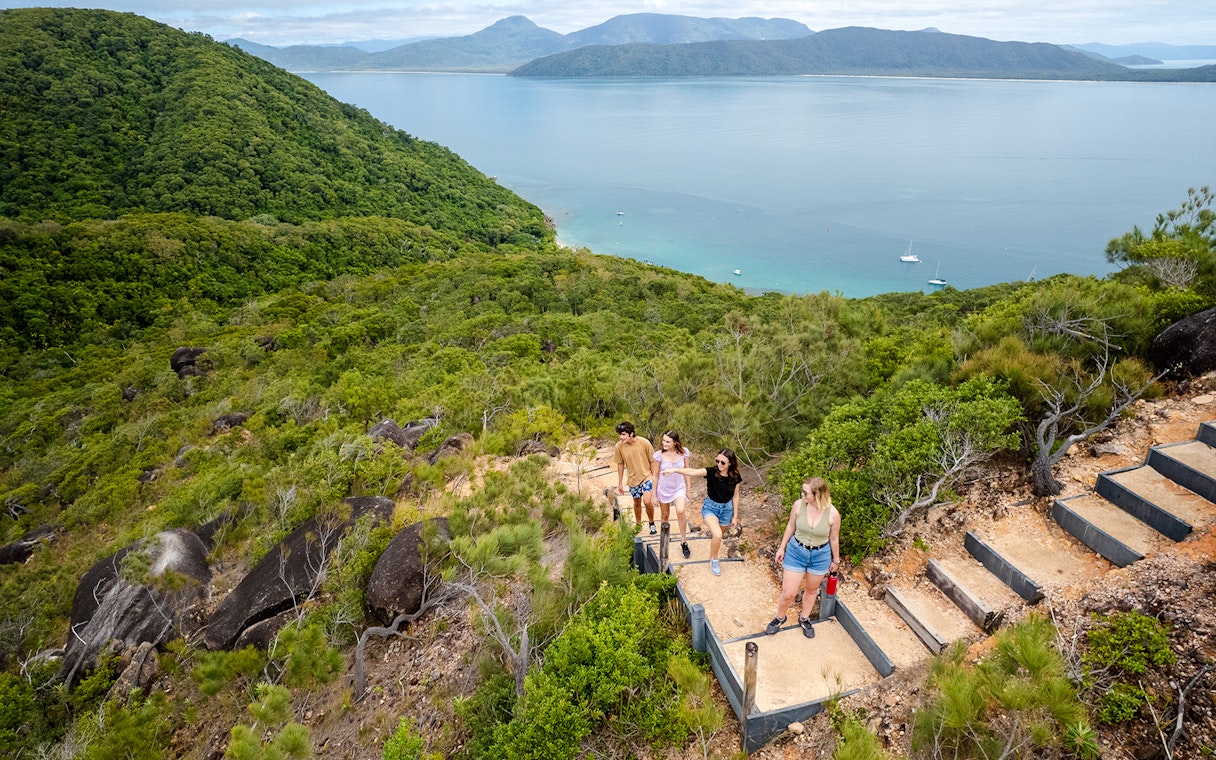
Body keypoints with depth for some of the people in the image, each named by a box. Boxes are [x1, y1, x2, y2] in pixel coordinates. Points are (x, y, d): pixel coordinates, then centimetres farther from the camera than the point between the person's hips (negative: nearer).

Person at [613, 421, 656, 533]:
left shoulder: (644, 443, -21)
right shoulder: (619, 446, -15)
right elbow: (620, 464, 0)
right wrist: (620, 483, 6)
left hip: (647, 476, -3)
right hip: (633, 479, 3)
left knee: (647, 501, -18)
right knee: (637, 503, 18)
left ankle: (652, 523, 9)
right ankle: (638, 524, 43)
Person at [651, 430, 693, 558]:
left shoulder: (683, 453, -12)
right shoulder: (660, 455, -16)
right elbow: (655, 475, -6)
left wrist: (688, 488, 7)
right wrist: (654, 493, -1)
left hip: (679, 488, 0)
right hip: (664, 489, 0)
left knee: (680, 511, -23)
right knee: (665, 515, 15)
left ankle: (684, 543, -6)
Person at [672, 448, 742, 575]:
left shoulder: (735, 477, -13)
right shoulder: (711, 472, -22)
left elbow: (735, 496, -1)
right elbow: (693, 472, -38)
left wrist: (735, 515, 5)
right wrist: (675, 469, -54)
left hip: (726, 509, 3)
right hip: (710, 507, -3)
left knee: (718, 535, 18)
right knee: (717, 535, -21)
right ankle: (714, 560, 5)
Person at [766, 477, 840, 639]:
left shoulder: (833, 514, -22)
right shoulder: (798, 505, -19)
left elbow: (834, 538, -5)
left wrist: (835, 560, 8)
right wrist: (782, 548, 8)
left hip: (820, 556, 0)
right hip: (796, 552, 0)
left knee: (811, 590, 23)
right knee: (788, 593, 4)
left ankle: (804, 619, 49)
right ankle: (779, 617, 34)